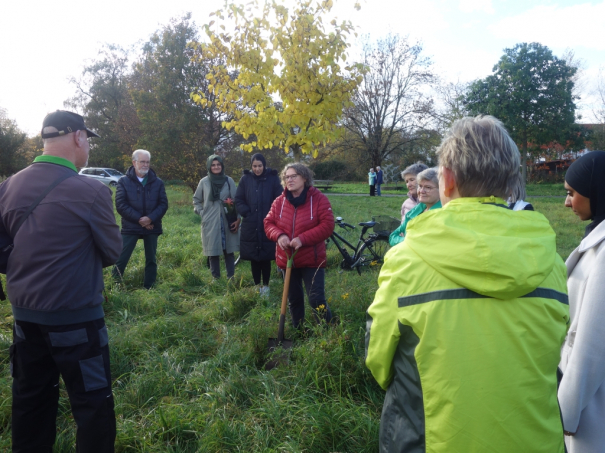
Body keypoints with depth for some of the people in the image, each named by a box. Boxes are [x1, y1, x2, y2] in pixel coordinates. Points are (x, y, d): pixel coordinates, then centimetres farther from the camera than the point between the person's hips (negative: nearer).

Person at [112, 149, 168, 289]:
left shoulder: (158, 182, 5)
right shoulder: (124, 181, -1)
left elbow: (163, 204, 1)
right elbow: (120, 205, -8)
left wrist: (150, 218, -15)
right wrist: (139, 219, -15)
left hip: (152, 227, 3)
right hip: (130, 227, -2)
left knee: (151, 260, 10)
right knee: (121, 259, -3)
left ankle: (149, 288, 20)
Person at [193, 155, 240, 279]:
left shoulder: (229, 181, 2)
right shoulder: (204, 182, 3)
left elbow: (236, 201, 2)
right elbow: (196, 200, 14)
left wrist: (238, 218, -5)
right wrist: (201, 213, 2)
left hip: (228, 222, 0)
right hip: (210, 223, 0)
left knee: (229, 250, 4)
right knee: (213, 251, 4)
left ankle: (231, 277, 13)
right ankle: (216, 277, 15)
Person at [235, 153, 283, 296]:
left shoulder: (273, 178, -3)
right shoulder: (245, 179, 1)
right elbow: (238, 200, 5)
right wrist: (247, 213, -6)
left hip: (268, 226, -1)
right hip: (250, 226, 2)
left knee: (266, 257, 5)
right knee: (253, 257, 9)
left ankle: (265, 286, 19)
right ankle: (257, 285, 22)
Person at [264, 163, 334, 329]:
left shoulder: (319, 199, -11)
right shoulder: (279, 201, 2)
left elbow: (327, 225, -16)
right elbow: (268, 223, 5)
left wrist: (303, 239, -24)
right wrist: (279, 235, -17)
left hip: (312, 260, -5)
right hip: (286, 259, 5)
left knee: (317, 300, -8)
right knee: (294, 300, 17)